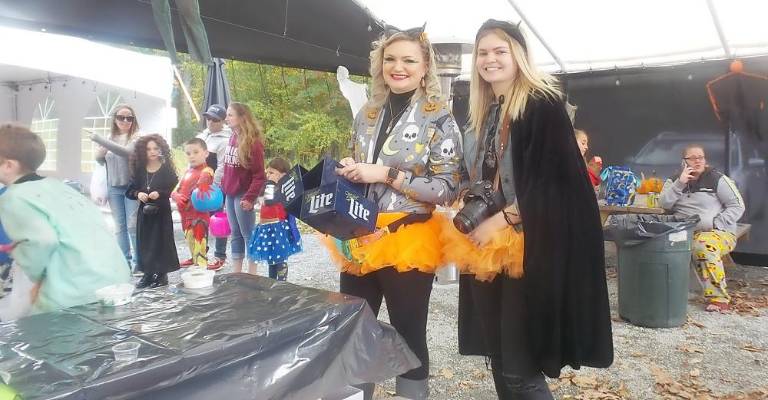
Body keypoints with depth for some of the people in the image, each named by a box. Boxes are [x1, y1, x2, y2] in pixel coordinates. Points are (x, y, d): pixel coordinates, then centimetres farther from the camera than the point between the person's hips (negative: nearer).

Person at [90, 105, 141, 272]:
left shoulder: (136, 137, -4)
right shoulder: (110, 137, 10)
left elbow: (126, 152, -23)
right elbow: (100, 161, 18)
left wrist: (100, 140, -23)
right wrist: (100, 154, -5)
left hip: (132, 186, -5)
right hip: (114, 187, 5)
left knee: (133, 225, -5)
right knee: (119, 226, 9)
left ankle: (139, 262, 2)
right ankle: (124, 261, 17)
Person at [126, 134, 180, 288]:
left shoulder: (167, 169, -5)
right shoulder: (139, 169, 6)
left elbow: (175, 189, -9)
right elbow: (130, 190, 9)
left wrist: (159, 194, -22)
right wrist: (138, 194, -11)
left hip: (162, 211, -4)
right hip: (144, 211, 4)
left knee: (161, 241, -1)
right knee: (145, 242, 6)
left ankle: (162, 274, 11)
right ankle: (148, 273, 17)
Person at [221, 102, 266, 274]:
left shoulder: (252, 142, -15)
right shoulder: (233, 138, 9)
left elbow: (259, 175, -18)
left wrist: (250, 197, -23)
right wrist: (223, 187, 11)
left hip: (243, 195, -8)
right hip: (230, 194, 8)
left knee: (248, 234, 2)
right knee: (236, 234, 14)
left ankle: (252, 274, 13)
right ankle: (236, 273, 24)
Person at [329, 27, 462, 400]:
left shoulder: (439, 119, -7)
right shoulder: (367, 115, 10)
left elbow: (448, 189, -13)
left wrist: (388, 175, -19)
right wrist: (345, 174, -1)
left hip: (407, 243, -5)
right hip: (361, 240, 6)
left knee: (409, 338, 6)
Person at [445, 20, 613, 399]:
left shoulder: (543, 104, -6)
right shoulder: (480, 115, 16)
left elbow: (552, 180, -15)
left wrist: (502, 220, -17)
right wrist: (469, 218, 5)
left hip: (529, 247, -7)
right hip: (485, 245, 7)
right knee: (499, 361, 14)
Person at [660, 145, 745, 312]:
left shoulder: (717, 179, 3)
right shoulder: (675, 181, 14)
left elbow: (738, 206, 1)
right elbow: (664, 204, -2)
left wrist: (715, 223, -13)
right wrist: (680, 183, -13)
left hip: (720, 233, -3)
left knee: (703, 245, -37)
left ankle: (719, 298, -26)